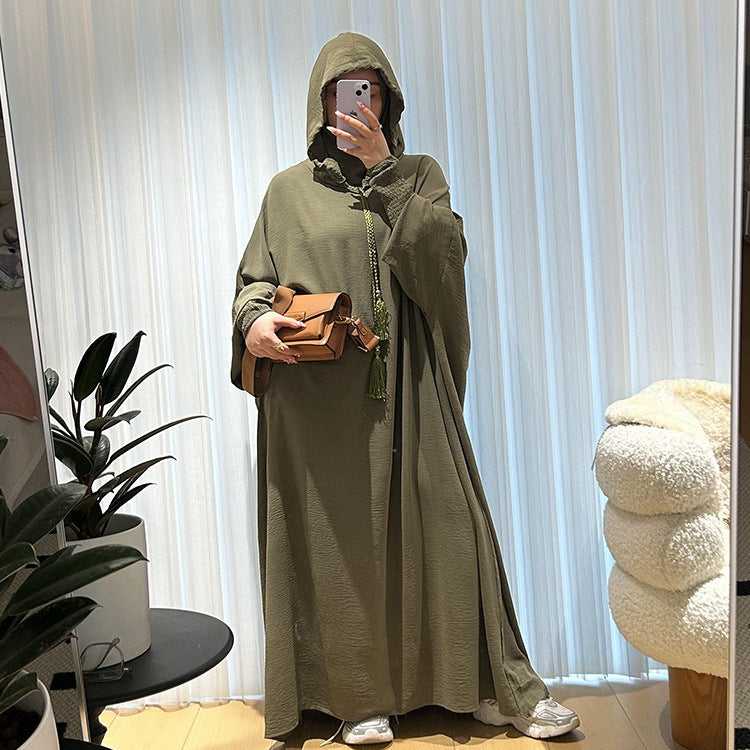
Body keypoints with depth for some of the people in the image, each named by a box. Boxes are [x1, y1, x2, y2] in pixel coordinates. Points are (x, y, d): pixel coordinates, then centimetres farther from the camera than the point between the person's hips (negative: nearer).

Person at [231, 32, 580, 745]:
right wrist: (254, 322, -13)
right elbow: (254, 279, 10)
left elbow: (443, 253, -5)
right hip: (320, 400, 0)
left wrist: (383, 170, -10)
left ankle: (494, 685, 18)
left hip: (408, 391, 1)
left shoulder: (420, 174, 13)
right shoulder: (289, 190, 12)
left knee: (444, 526, 2)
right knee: (341, 541, 3)